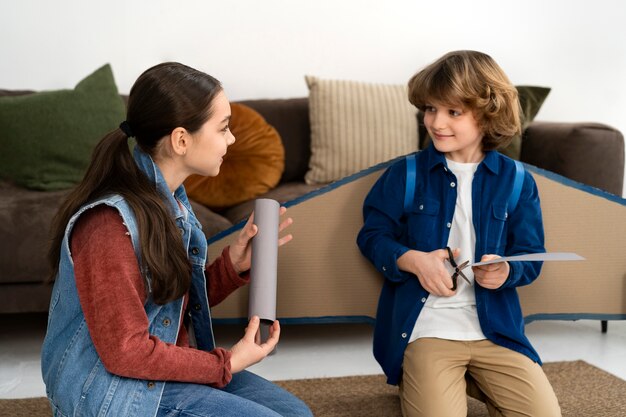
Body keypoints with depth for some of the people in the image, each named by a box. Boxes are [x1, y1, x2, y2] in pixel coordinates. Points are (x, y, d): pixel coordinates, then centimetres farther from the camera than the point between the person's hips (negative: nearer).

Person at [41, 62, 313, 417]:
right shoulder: (110, 222, -26)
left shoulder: (170, 199, 2)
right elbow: (125, 352, -22)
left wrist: (235, 264, -7)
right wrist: (226, 364, -14)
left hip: (168, 362, 8)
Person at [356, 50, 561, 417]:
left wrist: (507, 272, -19)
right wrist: (412, 260, -15)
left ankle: (475, 382, 16)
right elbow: (372, 235, 4)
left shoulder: (517, 181, 2)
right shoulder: (406, 174, 0)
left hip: (496, 327, 2)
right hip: (427, 326, -2)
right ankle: (416, 382, 13)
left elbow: (531, 258, 5)